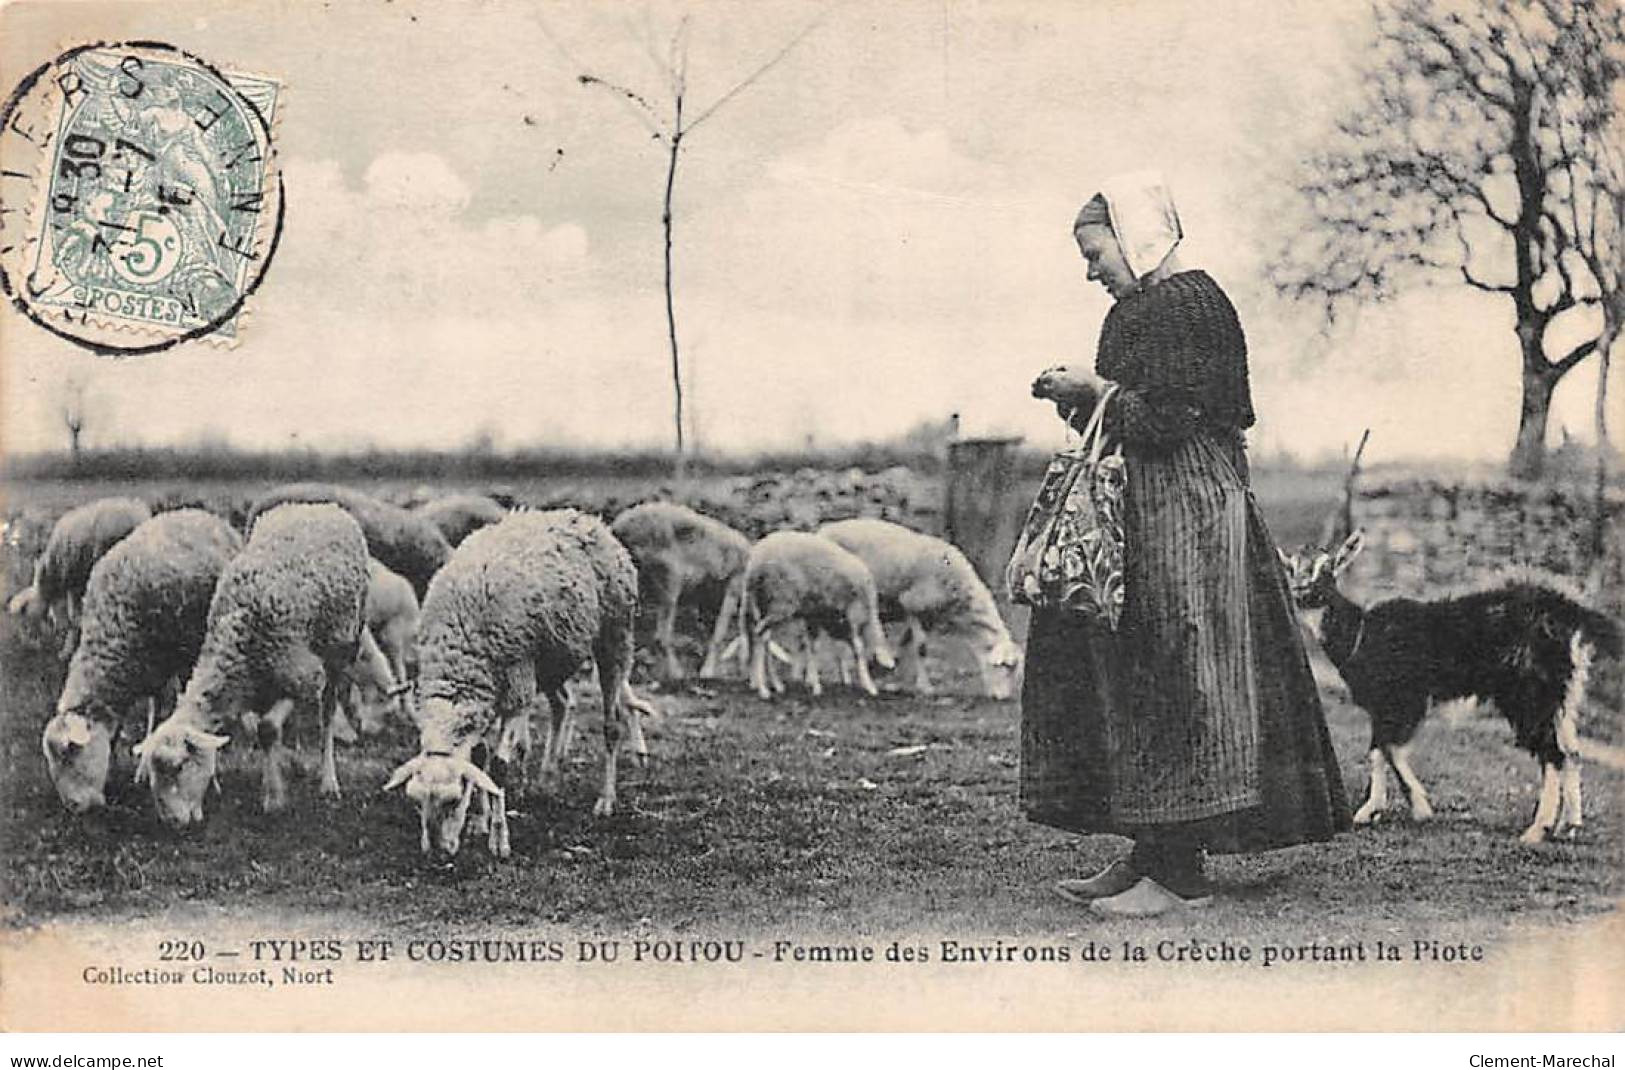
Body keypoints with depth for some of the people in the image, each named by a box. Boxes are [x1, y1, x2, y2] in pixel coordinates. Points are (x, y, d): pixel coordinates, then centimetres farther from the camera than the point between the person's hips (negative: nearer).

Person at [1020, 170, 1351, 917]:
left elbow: (1169, 416, -21)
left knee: (1168, 683, -7)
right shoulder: (1140, 308, 18)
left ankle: (1181, 876, -2)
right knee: (1127, 682, 10)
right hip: (1143, 519, 11)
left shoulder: (1183, 304, -13)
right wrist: (1082, 399, 8)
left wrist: (1091, 393, -11)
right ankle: (1150, 855, 17)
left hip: (1182, 514, -11)